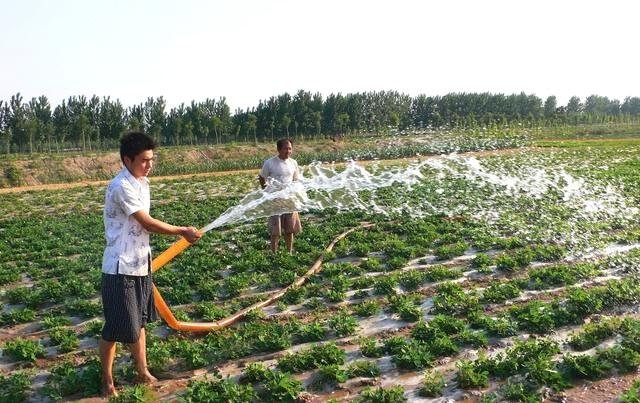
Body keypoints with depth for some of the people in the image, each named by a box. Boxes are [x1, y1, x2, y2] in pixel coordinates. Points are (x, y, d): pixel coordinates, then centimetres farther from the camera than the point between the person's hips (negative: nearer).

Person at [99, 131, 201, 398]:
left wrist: (146, 259, 16)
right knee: (117, 327, 3)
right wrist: (183, 232, -14)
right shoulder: (121, 187, -20)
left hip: (140, 265, 9)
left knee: (139, 321, 18)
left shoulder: (142, 183, 8)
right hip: (120, 268, -9)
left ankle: (142, 373, 31)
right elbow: (148, 223, -21)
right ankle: (107, 381, 21)